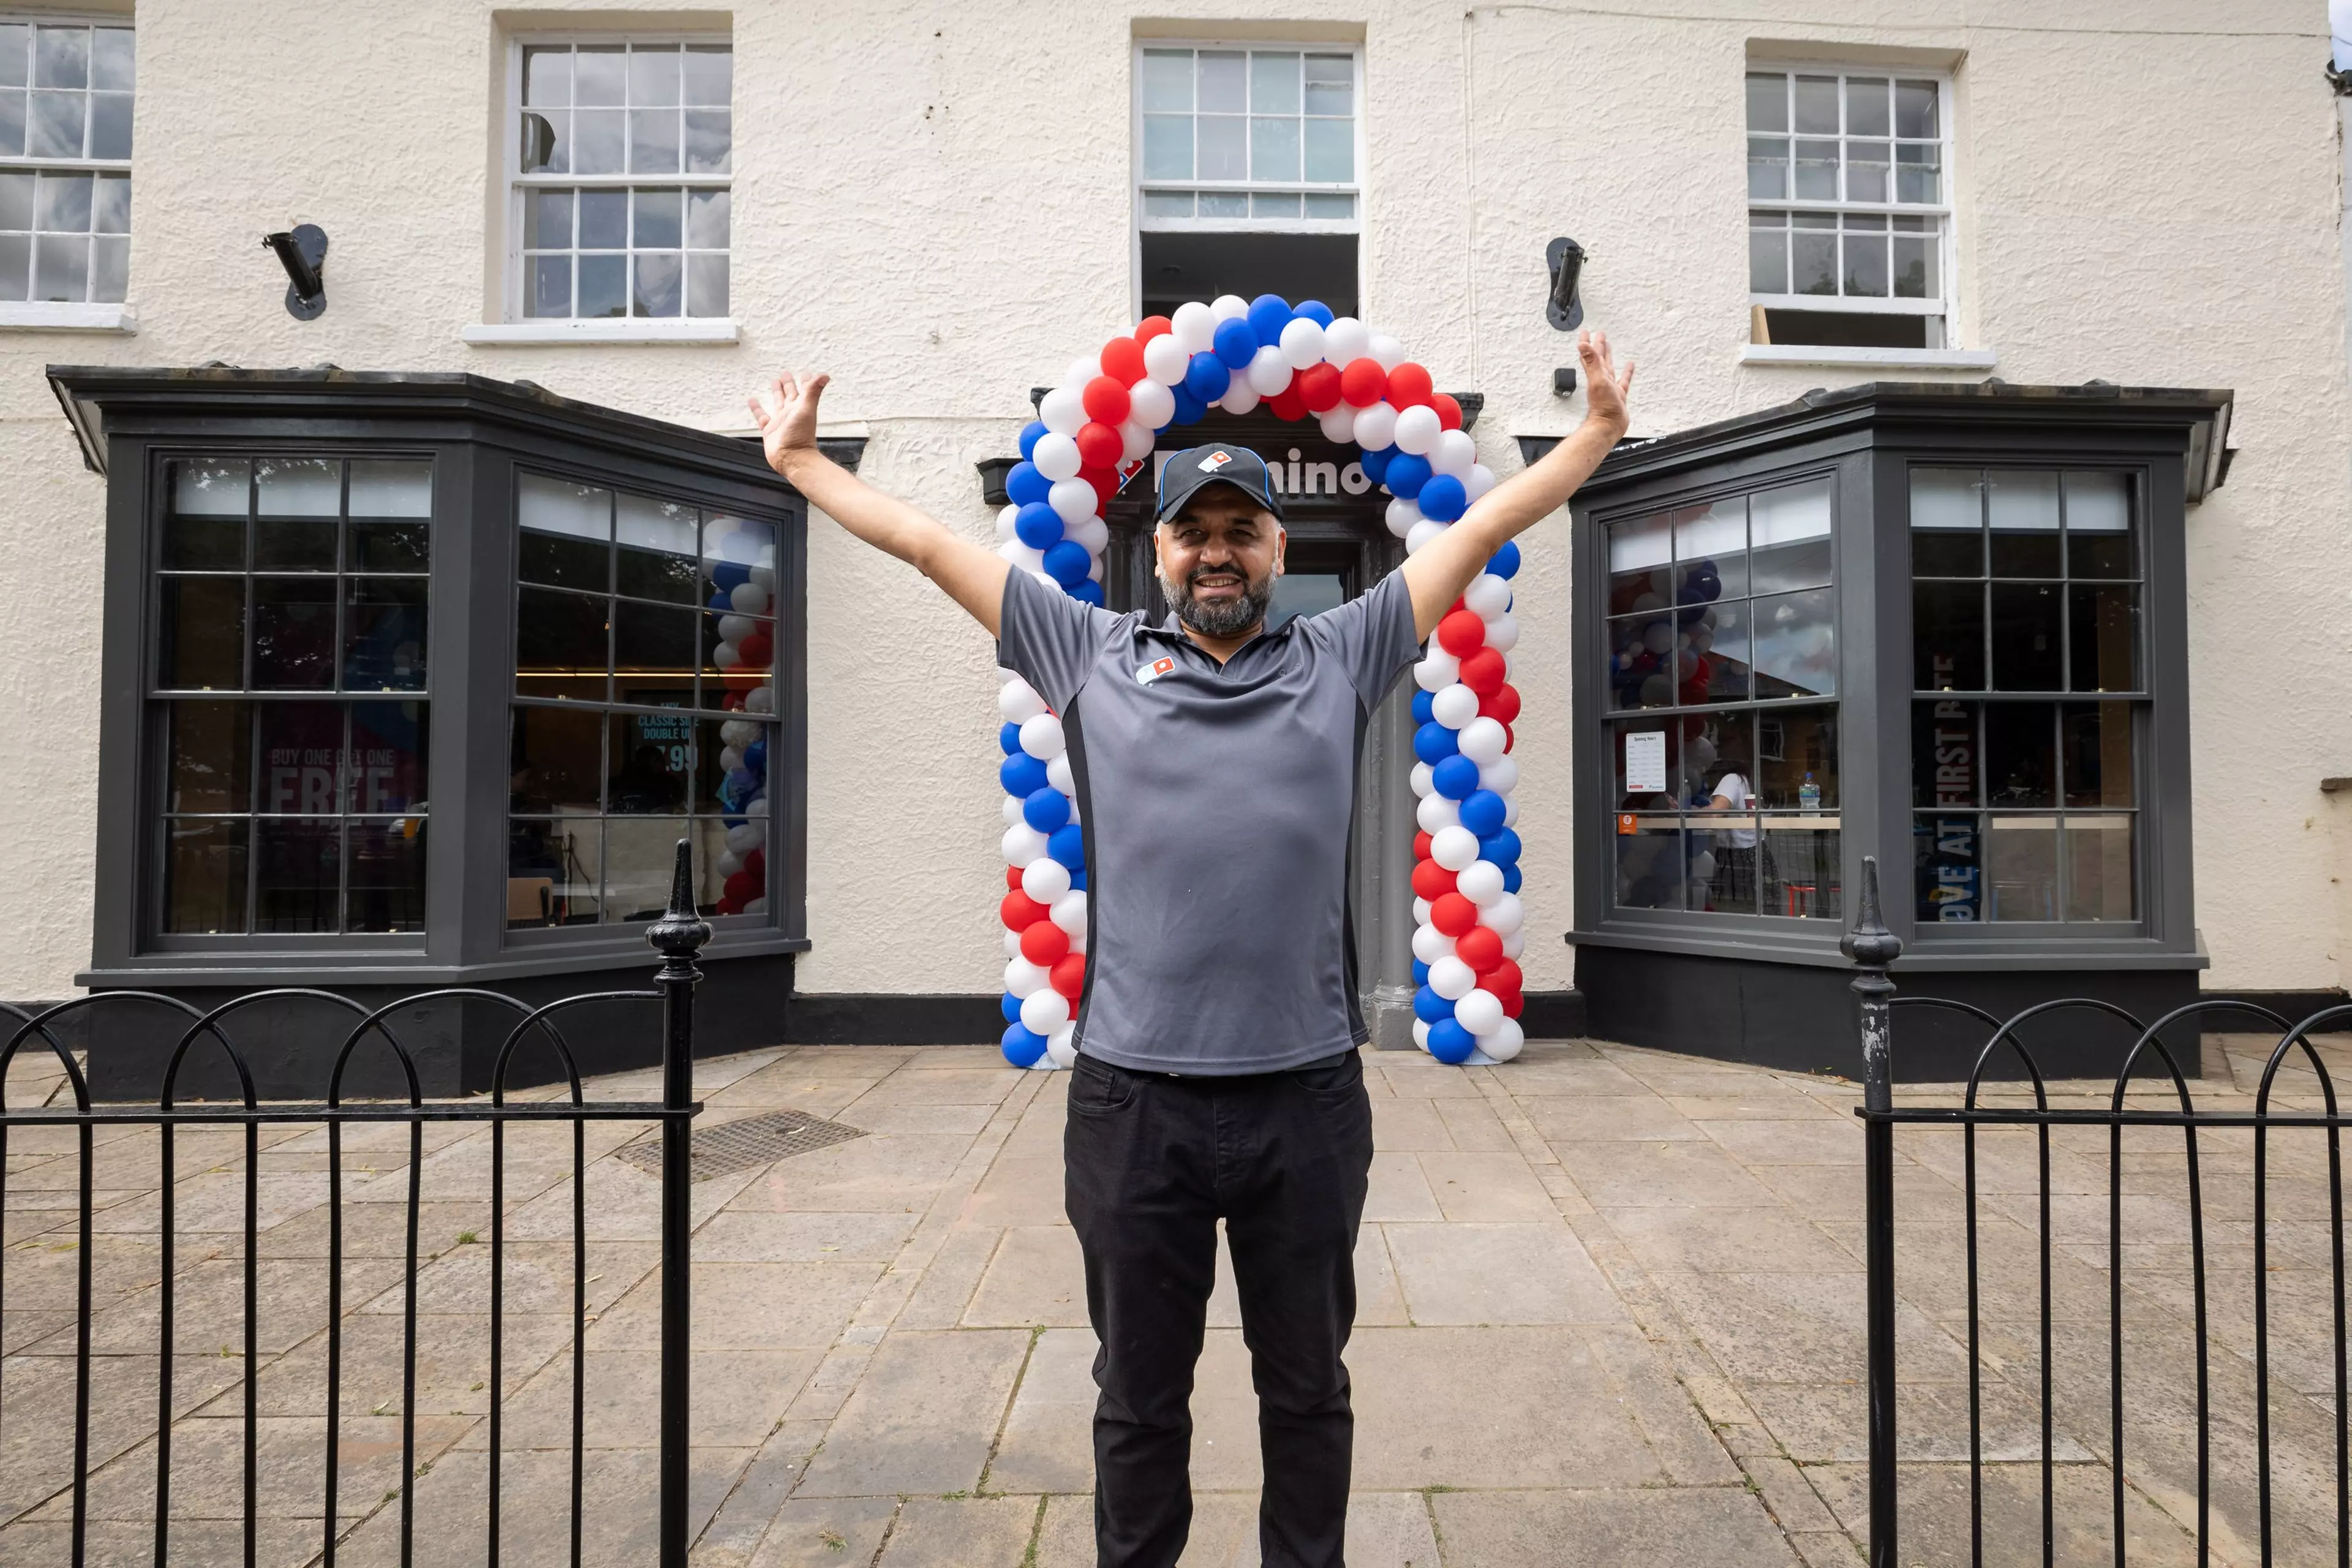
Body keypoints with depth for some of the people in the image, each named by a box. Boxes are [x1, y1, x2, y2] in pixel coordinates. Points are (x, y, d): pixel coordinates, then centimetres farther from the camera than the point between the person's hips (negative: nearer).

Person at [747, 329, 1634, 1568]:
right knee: (1139, 1397, 17)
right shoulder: (1093, 656, 7)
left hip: (1307, 1097, 1)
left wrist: (1599, 433, 15)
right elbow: (932, 545, 13)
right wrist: (800, 463, 18)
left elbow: (1479, 529, 13)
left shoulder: (1340, 659, 8)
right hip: (1133, 1097, 0)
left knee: (1308, 1391, 19)